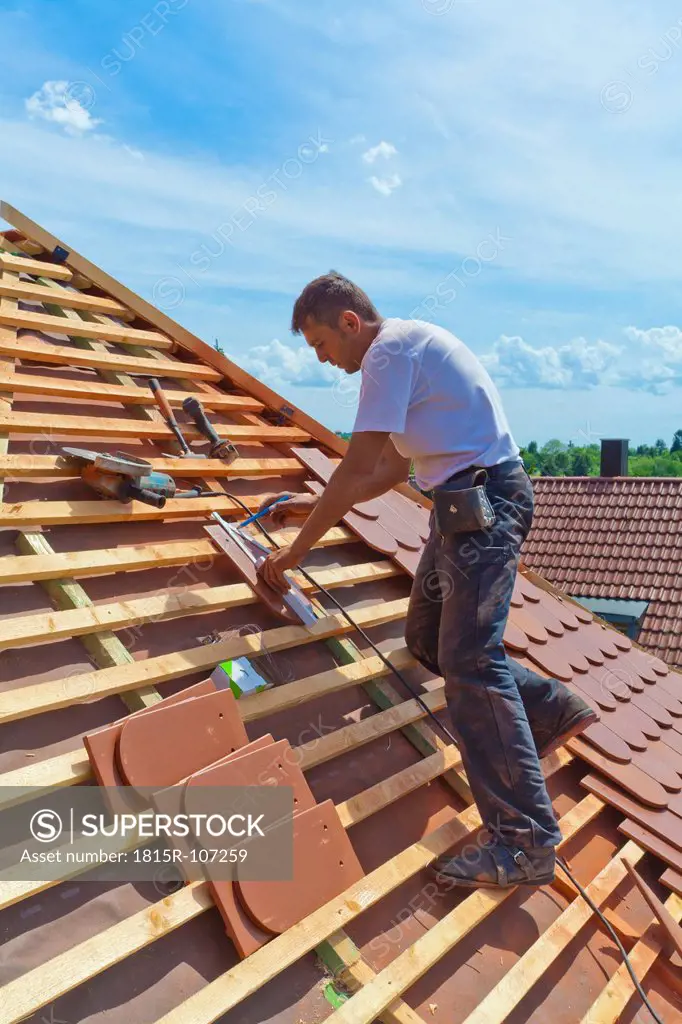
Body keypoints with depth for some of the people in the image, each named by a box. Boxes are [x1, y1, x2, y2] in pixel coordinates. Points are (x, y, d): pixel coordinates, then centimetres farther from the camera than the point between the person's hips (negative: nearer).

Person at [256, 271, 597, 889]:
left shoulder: (391, 348, -11)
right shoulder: (408, 347, 21)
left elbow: (357, 470, -17)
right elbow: (393, 470, 23)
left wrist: (296, 549, -9)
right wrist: (317, 504, 21)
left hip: (485, 500, -10)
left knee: (470, 664, -13)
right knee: (427, 640, 14)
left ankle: (525, 846, -6)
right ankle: (555, 709, 21)